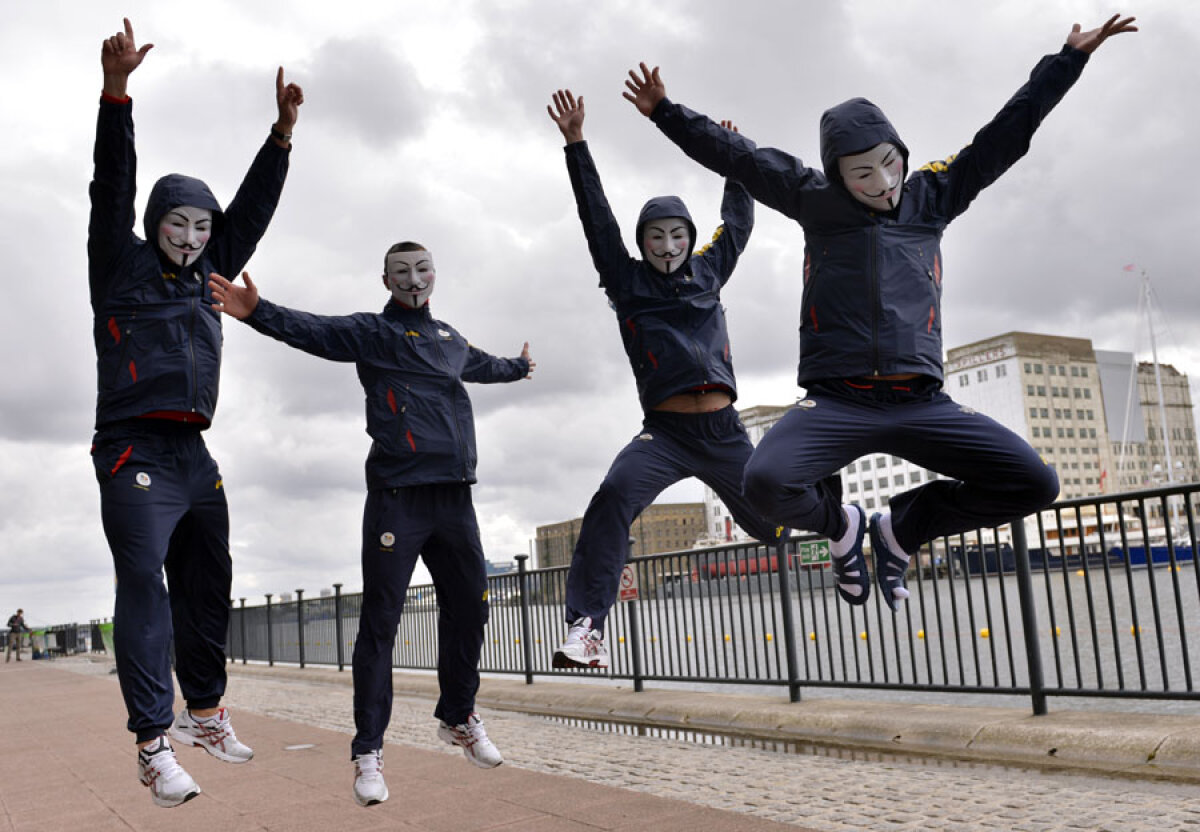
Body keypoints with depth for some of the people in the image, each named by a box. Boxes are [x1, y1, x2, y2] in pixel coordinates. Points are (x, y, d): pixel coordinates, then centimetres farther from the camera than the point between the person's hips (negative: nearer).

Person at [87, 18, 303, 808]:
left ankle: (205, 710, 25)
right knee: (145, 586, -15)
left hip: (196, 457, 6)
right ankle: (155, 743, -16)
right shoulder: (122, 267, 4)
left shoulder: (209, 275, 17)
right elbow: (112, 188, -8)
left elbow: (252, 209, 16)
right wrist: (116, 90, -19)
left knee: (207, 587, 11)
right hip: (136, 452, -6)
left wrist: (283, 131, 9)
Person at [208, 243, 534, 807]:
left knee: (467, 609, 11)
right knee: (380, 623, -4)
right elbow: (315, 331, -16)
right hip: (397, 499, -6)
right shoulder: (371, 332, 2)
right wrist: (259, 312, -35)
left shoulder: (449, 339, 21)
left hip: (455, 498, 6)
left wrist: (519, 367, 62)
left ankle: (458, 717, 31)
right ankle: (368, 752, 3)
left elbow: (482, 365, 42)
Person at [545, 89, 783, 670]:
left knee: (777, 524, 8)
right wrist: (576, 144, -2)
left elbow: (739, 220, 29)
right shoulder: (627, 280, 9)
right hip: (664, 431, -3)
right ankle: (587, 626, -32)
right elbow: (596, 216, 3)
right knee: (613, 496, -30)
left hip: (724, 431, 3)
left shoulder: (708, 272, 17)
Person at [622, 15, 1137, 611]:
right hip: (835, 402, -2)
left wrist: (1072, 57, 18)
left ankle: (902, 527, 14)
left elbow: (1008, 131, 17)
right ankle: (841, 525, 10)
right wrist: (665, 112, 7)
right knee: (766, 483, -29)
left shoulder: (932, 197, 13)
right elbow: (732, 154, 10)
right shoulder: (814, 202, 9)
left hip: (920, 404, 2)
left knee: (1033, 484, -12)